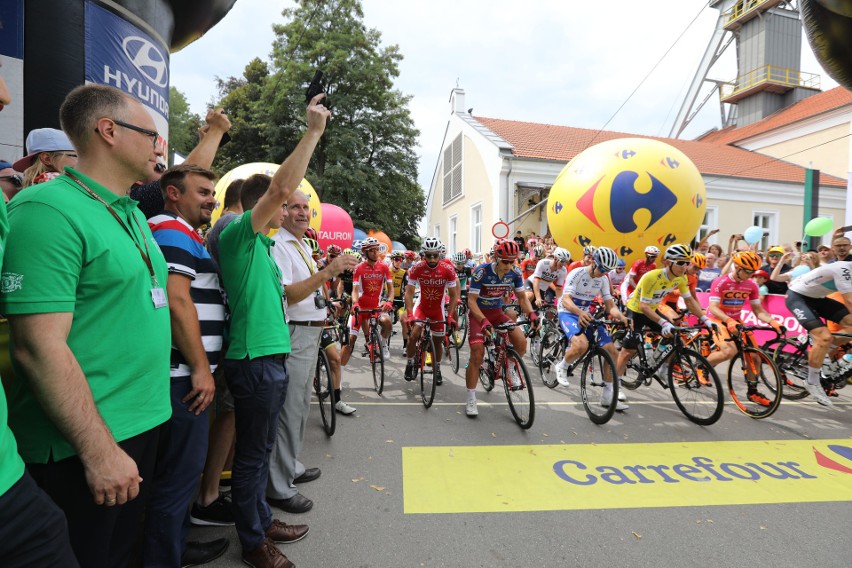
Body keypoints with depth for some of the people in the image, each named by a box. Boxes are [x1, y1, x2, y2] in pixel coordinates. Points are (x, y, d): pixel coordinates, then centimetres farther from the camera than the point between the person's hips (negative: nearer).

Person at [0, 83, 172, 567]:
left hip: (146, 421, 8)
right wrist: (99, 450, -21)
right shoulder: (49, 210, -18)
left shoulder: (134, 215, 10)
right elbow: (39, 347, -23)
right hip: (84, 443, -8)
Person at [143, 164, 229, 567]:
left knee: (182, 467, 20)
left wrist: (202, 365, 25)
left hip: (187, 372, 11)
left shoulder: (184, 235, 21)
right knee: (180, 470, 0)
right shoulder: (173, 231, -12)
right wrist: (201, 368, -19)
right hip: (184, 373, -11)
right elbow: (177, 301, -22)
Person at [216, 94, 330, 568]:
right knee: (252, 455, 6)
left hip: (272, 357, 9)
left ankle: (262, 521, 37)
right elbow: (282, 186, -23)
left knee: (262, 450, 21)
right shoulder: (237, 235, -11)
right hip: (254, 360, -9)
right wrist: (314, 131, -19)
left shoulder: (260, 244, 16)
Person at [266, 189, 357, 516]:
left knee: (300, 405, 19)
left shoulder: (303, 246, 15)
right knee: (289, 410, -3)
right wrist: (327, 272, -32)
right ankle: (278, 488, 11)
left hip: (311, 332, 10)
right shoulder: (277, 245, -14)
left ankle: (290, 466, 35)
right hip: (293, 334, -10)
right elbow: (286, 295, -25)